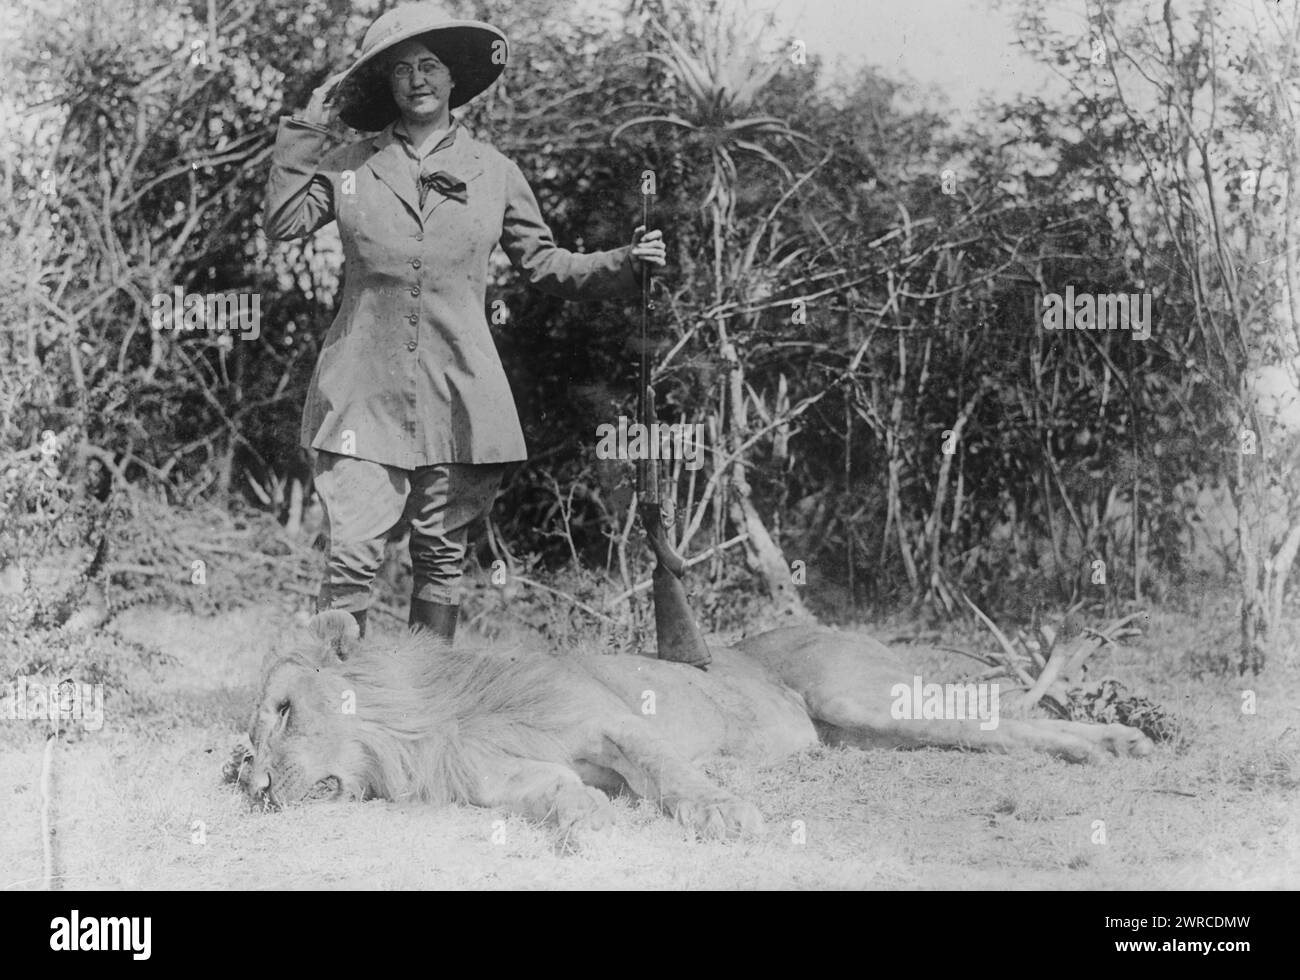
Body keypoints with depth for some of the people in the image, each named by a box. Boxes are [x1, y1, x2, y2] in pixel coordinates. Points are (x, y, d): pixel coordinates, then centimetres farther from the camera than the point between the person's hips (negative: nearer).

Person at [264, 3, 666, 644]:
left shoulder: (493, 172, 9)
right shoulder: (349, 165, 8)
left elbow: (543, 265, 14)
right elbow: (281, 223, -2)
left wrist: (625, 264, 1)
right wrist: (307, 130, 0)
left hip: (457, 398, 1)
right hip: (365, 394, -1)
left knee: (441, 555, 8)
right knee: (352, 557, -7)